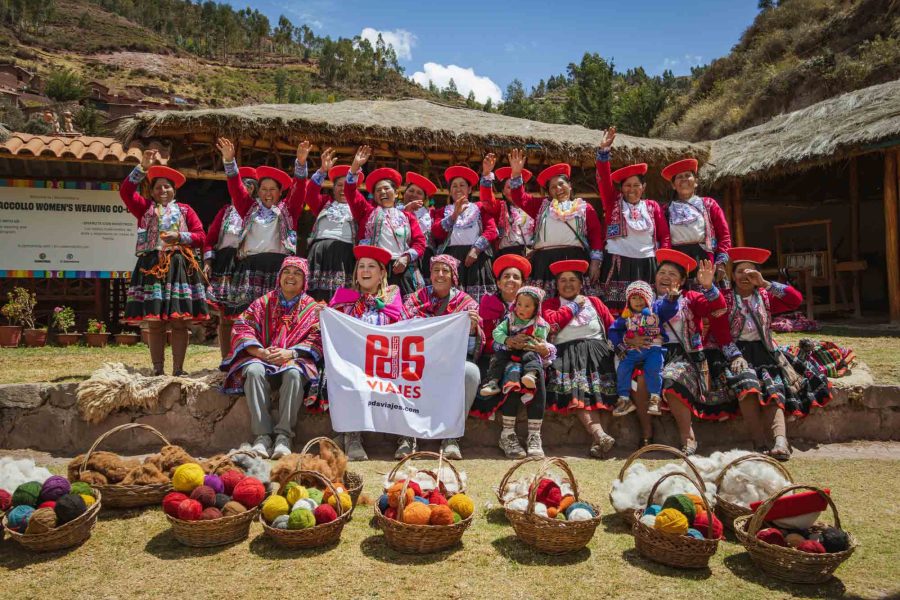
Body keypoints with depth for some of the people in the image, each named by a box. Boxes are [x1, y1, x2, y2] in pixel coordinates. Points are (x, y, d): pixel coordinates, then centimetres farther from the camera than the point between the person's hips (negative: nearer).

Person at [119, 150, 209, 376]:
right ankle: (157, 370, 5)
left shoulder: (185, 210, 14)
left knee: (179, 322, -2)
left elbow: (201, 236, 7)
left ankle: (178, 369, 3)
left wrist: (179, 237, -10)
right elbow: (125, 191, -1)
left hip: (179, 267, 0)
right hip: (151, 266, 0)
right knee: (154, 323, 0)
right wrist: (143, 167, -4)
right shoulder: (145, 207, 15)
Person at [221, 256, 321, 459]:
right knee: (254, 371, -33)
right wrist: (261, 352, -14)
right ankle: (262, 436, -32)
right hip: (261, 358, 2)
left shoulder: (312, 308, 11)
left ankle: (284, 436, -32)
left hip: (294, 359, -1)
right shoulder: (263, 302, 15)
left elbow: (316, 339, -1)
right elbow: (242, 328, 4)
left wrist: (290, 353, -18)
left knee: (294, 373, -36)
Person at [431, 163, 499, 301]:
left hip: (476, 256, 0)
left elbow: (491, 230, 4)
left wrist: (476, 249, -10)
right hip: (451, 256, 0)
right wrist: (455, 214, -9)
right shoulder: (443, 211, 21)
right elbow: (436, 233, 2)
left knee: (479, 299, -9)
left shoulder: (479, 207, 19)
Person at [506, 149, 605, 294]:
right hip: (544, 261, 1)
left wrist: (595, 262, -1)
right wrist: (516, 173, 2)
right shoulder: (541, 205, 24)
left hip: (575, 259, -1)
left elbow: (596, 234, 11)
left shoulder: (584, 207, 18)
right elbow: (519, 198, 15)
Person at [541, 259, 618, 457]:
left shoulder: (594, 302, 26)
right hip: (567, 356, -2)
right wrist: (574, 306, 7)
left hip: (598, 354, 2)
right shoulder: (550, 304, 21)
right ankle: (600, 435, -44)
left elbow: (613, 327, 15)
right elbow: (551, 323, -3)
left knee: (605, 389, -25)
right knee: (576, 392, -30)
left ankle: (597, 440, -35)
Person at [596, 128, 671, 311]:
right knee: (616, 311, -6)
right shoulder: (613, 203, 7)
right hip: (617, 265, -2)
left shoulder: (652, 206, 11)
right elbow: (604, 179, -6)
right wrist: (604, 150, -17)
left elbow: (665, 236, 10)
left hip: (646, 266, 2)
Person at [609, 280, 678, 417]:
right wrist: (619, 345, 3)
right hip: (632, 351, 2)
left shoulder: (656, 309, 11)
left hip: (653, 349, -2)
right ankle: (624, 399, -3)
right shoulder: (626, 316, 14)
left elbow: (669, 307, -5)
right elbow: (613, 330, 17)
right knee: (622, 369, -15)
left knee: (653, 369, -27)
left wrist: (670, 298, -28)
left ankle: (655, 398, -13)